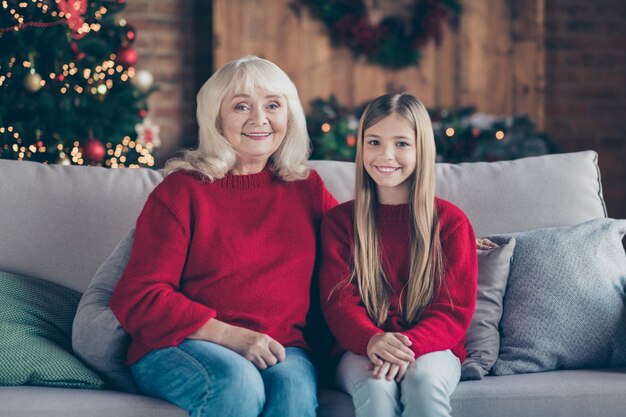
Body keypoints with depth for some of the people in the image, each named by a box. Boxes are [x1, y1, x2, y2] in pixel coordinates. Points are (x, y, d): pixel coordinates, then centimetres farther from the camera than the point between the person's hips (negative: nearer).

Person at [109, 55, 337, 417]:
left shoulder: (307, 187, 15)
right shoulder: (182, 190, 2)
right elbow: (137, 299, -5)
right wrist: (232, 336, -15)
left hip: (281, 350, 3)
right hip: (178, 346, -2)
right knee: (238, 382, -36)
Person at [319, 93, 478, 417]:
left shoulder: (451, 221, 5)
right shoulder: (339, 220, 9)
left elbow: (455, 309, 0)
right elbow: (338, 300, -1)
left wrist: (410, 344, -22)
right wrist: (372, 340, -25)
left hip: (429, 350, 0)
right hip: (361, 351, 0)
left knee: (424, 379, -35)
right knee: (376, 386, -34)